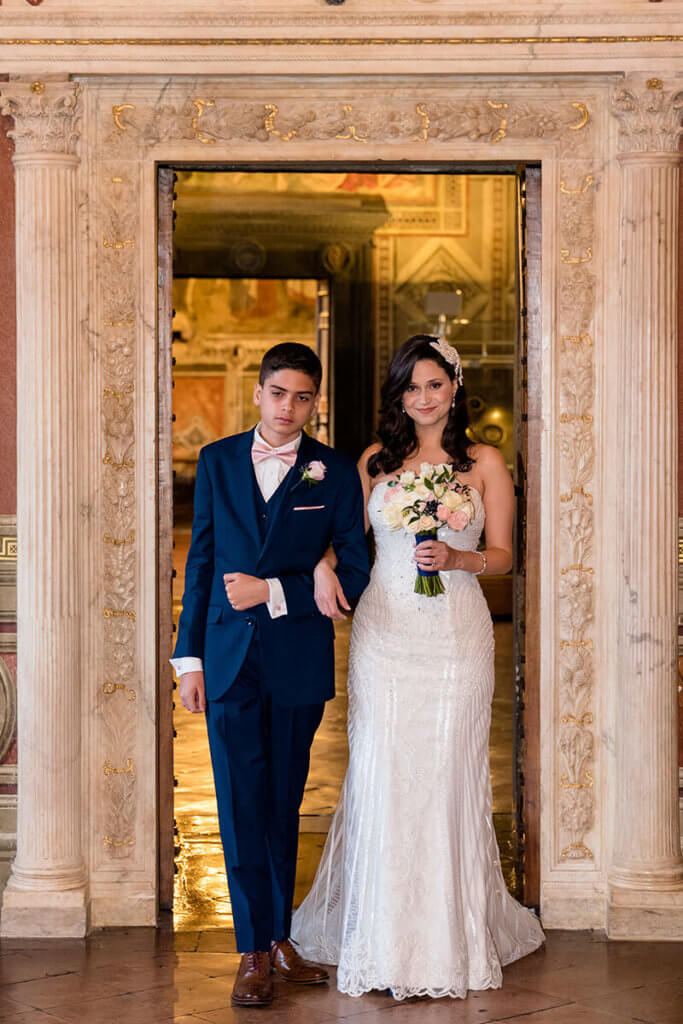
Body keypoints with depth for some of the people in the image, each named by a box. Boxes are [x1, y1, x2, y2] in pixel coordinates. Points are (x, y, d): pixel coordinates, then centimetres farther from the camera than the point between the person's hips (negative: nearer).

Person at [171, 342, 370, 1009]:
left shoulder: (335, 473, 1)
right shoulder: (217, 462, 6)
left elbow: (353, 572, -2)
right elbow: (200, 562, 7)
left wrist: (273, 592, -13)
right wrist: (189, 657, 3)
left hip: (299, 663, 0)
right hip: (229, 659, 1)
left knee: (284, 805, 9)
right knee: (241, 805, 0)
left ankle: (278, 937, 21)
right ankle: (254, 952, 6)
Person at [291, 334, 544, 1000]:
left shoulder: (484, 463, 5)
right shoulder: (375, 462, 10)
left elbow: (503, 554, 5)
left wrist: (458, 559, -13)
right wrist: (324, 566, -6)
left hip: (456, 637, -1)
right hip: (384, 632, 1)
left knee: (449, 775, 0)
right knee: (381, 773, -1)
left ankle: (452, 933, 12)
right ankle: (384, 938, 8)